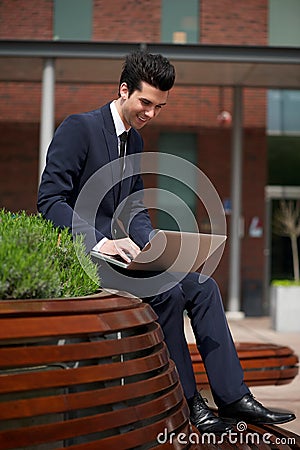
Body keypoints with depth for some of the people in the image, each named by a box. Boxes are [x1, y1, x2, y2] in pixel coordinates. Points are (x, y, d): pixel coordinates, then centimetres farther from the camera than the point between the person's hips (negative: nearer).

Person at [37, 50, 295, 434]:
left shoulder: (135, 140, 16)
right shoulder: (78, 128, -10)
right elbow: (49, 200, -17)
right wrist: (100, 242, -28)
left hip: (119, 249, 8)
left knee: (202, 285, -7)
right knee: (167, 291, -27)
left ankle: (233, 398, -4)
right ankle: (187, 402, -10)